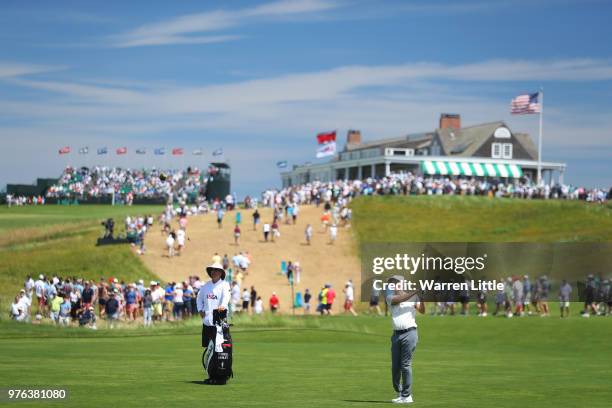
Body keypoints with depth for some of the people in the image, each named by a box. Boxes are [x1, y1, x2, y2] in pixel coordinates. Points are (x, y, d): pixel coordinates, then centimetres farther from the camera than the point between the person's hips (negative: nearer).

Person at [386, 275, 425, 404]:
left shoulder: (412, 297, 2)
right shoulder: (390, 297, 9)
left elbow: (422, 310, -11)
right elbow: (397, 300, -14)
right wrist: (414, 292, -22)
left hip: (409, 333, -4)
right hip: (396, 334, 4)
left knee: (406, 365, -7)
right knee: (395, 366, 7)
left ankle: (407, 396, -2)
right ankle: (400, 393, 20)